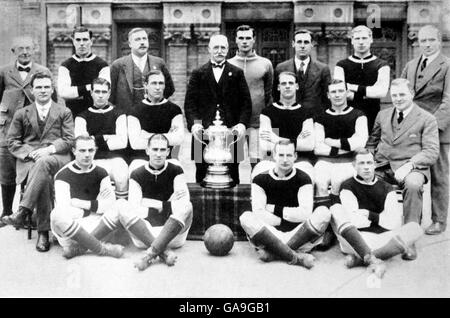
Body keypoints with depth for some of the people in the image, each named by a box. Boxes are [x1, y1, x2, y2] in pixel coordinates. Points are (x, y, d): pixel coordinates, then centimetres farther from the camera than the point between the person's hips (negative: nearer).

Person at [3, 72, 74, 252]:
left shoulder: (64, 112, 18)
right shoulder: (21, 114, 20)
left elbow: (69, 139, 7)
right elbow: (12, 142, 13)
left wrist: (49, 149, -12)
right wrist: (31, 153, -7)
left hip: (57, 158, -1)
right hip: (29, 160, 1)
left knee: (43, 163, -40)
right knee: (43, 178, -36)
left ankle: (23, 211, -44)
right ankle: (43, 232, -38)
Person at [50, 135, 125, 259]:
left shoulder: (100, 173, 9)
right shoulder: (63, 175, -4)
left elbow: (111, 206, -3)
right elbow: (64, 212, -16)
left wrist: (84, 204, -8)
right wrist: (92, 208, -9)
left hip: (93, 223, 3)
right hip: (70, 223, -3)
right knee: (57, 215, -37)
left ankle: (76, 247, -23)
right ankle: (101, 249, -29)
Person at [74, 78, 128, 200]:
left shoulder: (118, 115, 15)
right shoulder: (82, 117, 16)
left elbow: (122, 142, 1)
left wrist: (96, 140, 0)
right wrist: (105, 138, 0)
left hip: (115, 157, 1)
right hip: (94, 159, -1)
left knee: (122, 177, -31)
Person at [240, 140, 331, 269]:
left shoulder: (303, 179, 4)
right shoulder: (260, 179, 5)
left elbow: (305, 214, -9)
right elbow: (258, 214, -7)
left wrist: (275, 209, -6)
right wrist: (286, 219, -9)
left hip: (298, 235, 0)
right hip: (270, 233, 0)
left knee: (323, 212, -23)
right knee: (246, 217, -26)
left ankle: (272, 251, -26)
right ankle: (295, 257, -33)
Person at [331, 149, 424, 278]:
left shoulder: (386, 188, 15)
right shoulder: (347, 186, 6)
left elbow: (395, 224, 1)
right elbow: (354, 222, -9)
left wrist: (370, 215, 0)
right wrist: (380, 217, 2)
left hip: (381, 240, 2)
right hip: (356, 241, -2)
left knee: (415, 227, -21)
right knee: (336, 209, -24)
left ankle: (360, 258, -34)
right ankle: (371, 259, -42)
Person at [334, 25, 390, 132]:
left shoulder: (381, 65, 6)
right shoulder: (342, 65, 8)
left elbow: (382, 92, -9)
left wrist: (353, 87, -9)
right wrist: (367, 93, -11)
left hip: (372, 119, 0)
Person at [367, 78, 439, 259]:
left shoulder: (427, 119, 5)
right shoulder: (382, 115, 19)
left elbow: (431, 152, -4)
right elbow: (371, 142, 25)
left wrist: (409, 165, -20)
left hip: (411, 168, -4)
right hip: (382, 167, 4)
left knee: (413, 185, -38)